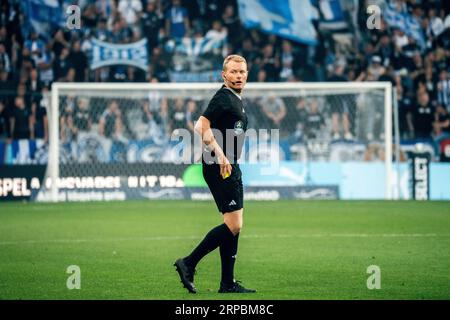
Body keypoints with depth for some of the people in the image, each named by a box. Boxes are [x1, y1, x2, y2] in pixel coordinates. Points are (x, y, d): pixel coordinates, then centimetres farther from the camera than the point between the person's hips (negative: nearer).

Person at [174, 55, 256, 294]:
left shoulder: (236, 99, 18)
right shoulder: (223, 98, -13)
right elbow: (201, 127, -23)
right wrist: (220, 155, -26)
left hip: (230, 167, 10)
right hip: (220, 167, -10)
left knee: (234, 226, 10)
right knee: (233, 225, -13)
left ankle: (228, 283, 12)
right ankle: (188, 264, -6)